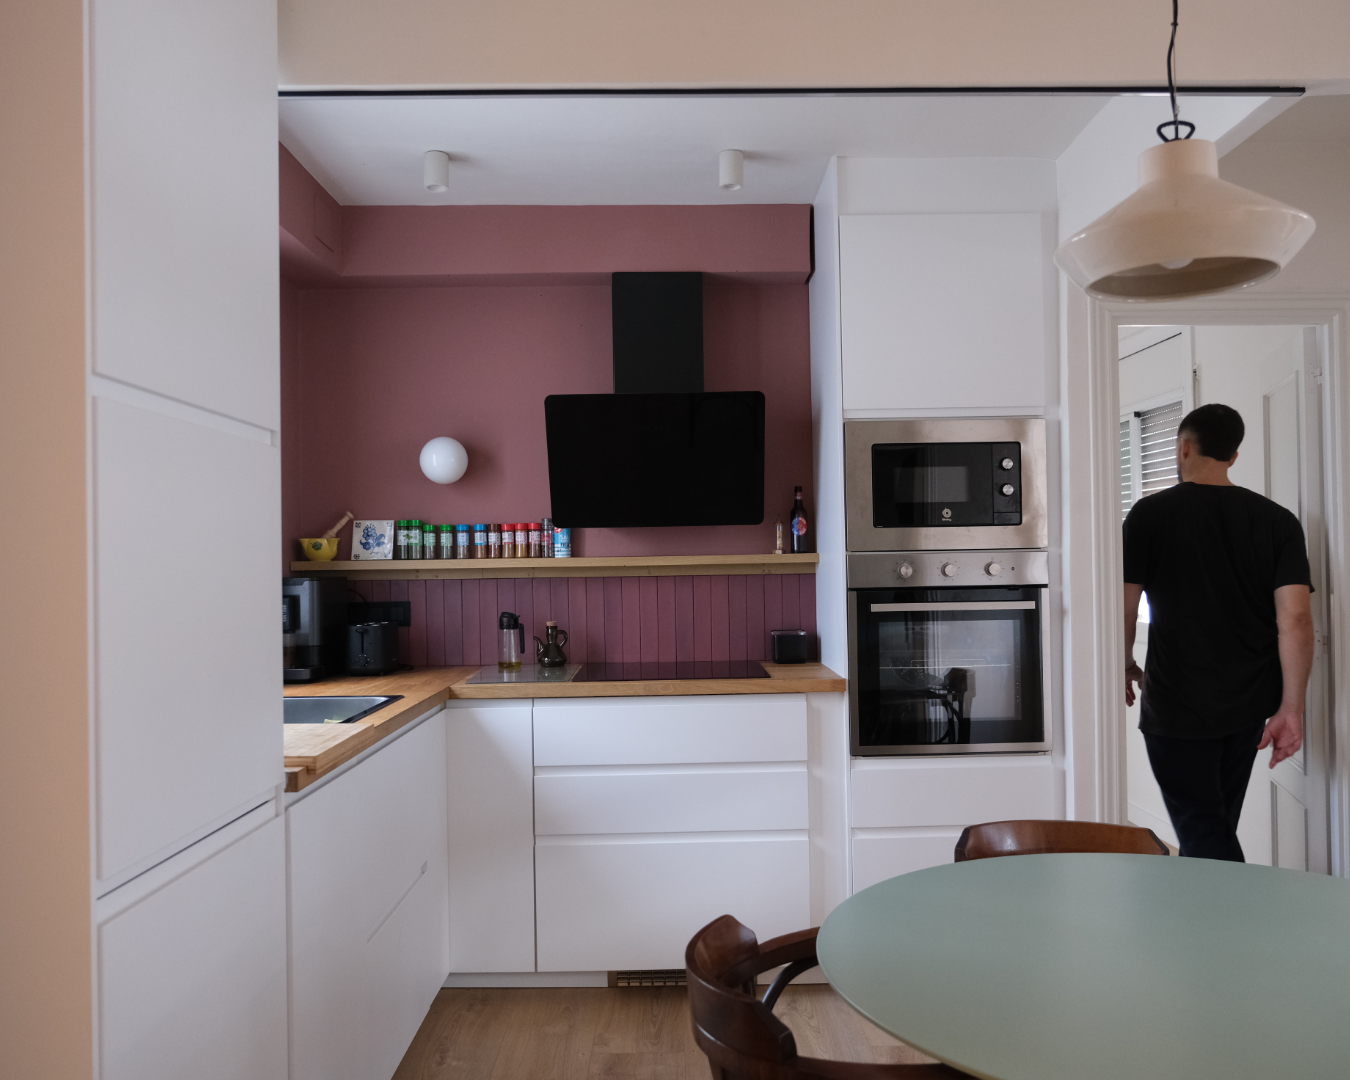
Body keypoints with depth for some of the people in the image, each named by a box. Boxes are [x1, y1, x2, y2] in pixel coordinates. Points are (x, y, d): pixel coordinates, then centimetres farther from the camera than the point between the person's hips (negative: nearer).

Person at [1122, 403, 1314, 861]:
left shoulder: (1149, 514, -10)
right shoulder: (1278, 521, -1)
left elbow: (1125, 608, -11)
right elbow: (1295, 619, -9)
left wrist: (1126, 666, 8)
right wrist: (1291, 709, -5)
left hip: (1176, 705, -5)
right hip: (1249, 704, 5)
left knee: (1204, 834, 4)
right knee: (1217, 826, 23)